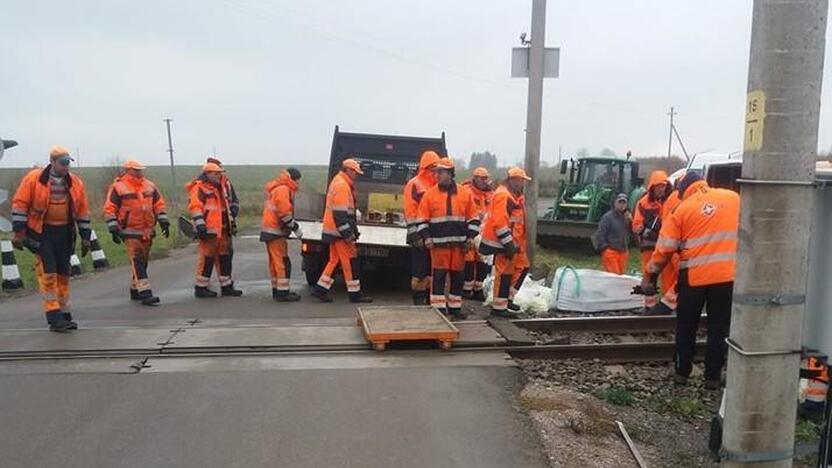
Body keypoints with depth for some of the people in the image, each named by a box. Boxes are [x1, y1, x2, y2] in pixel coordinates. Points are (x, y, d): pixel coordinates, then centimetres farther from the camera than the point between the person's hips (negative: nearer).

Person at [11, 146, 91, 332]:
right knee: (48, 273, -8)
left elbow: (83, 211, 9)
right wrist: (19, 232, -9)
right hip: (41, 233, -4)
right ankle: (54, 317, -4)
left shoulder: (75, 183, 4)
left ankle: (64, 315, 20)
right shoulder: (33, 179, -6)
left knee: (63, 274, 10)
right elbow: (19, 204, -4)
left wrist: (85, 237, 9)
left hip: (64, 233, 4)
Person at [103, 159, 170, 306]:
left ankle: (135, 290, 26)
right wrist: (113, 229, -11)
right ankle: (145, 293, -16)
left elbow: (159, 204, 16)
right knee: (137, 261, -13)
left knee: (143, 261, 12)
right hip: (130, 232, -6)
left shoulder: (149, 185, 11)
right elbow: (109, 209, -5)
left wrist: (163, 222, 8)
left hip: (147, 231, 6)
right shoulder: (118, 187, -5)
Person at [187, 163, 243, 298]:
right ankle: (200, 288, 6)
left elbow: (224, 206, 29)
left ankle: (226, 286, 18)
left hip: (221, 229, 10)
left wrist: (230, 221, 27)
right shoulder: (199, 188, -9)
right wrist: (200, 225, -24)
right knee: (207, 257, -5)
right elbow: (194, 207, -18)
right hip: (208, 230, -10)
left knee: (224, 256, 11)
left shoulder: (217, 188, 21)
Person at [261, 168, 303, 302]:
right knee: (283, 262, -9)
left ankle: (277, 290, 19)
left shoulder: (277, 188, 19)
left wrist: (293, 227, 17)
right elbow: (284, 213, -20)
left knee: (275, 262, 13)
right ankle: (283, 293, -8)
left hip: (270, 229, 11)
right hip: (275, 231, -11)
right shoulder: (283, 190, -14)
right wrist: (296, 228, -13)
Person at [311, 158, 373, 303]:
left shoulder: (338, 182, 19)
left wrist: (352, 230, 24)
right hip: (340, 231, -10)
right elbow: (340, 213, -23)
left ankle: (320, 289, 14)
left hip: (335, 230, 10)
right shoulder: (342, 185, -15)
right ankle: (355, 293, 3)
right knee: (350, 260, -4)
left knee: (335, 259, 13)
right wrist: (348, 233, -23)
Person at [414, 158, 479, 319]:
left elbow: (473, 217, 10)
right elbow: (423, 218, 4)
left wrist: (471, 236, 1)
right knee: (438, 275, -3)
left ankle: (454, 307, 21)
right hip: (438, 242, -2)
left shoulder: (465, 193, 6)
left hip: (459, 242, 2)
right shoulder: (430, 194, 3)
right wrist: (426, 237, -6)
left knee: (458, 275, 9)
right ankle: (438, 307, 4)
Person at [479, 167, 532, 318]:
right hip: (503, 242, -11)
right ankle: (499, 307, 4)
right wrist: (508, 243, -23)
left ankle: (508, 299, 25)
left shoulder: (516, 196, 18)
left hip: (514, 242, 11)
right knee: (505, 272, -5)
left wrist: (518, 243, 22)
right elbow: (499, 222, -24)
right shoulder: (502, 195, -16)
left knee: (522, 267, 15)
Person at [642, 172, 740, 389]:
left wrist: (651, 275, 9)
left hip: (694, 276, -1)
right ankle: (712, 377, 16)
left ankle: (682, 373, 21)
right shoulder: (733, 198, 6)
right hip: (727, 274, 1)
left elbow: (665, 248, 0)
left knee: (686, 326, 14)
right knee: (719, 327, 11)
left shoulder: (682, 209, 0)